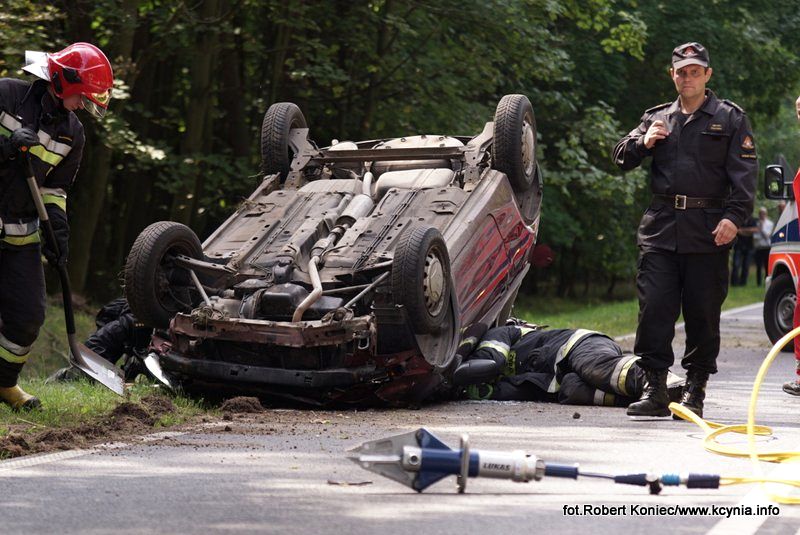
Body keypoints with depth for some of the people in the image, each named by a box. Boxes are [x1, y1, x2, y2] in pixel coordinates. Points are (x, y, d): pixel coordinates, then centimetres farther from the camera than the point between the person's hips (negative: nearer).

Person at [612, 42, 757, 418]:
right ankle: (654, 390, -2)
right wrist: (643, 142, -3)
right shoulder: (656, 118, 18)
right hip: (660, 228, 2)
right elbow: (621, 158, 18)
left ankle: (695, 391, 10)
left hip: (707, 231, -2)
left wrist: (734, 217, -14)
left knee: (703, 313, 1)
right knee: (654, 308, -5)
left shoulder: (731, 118, 9)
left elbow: (744, 174, 1)